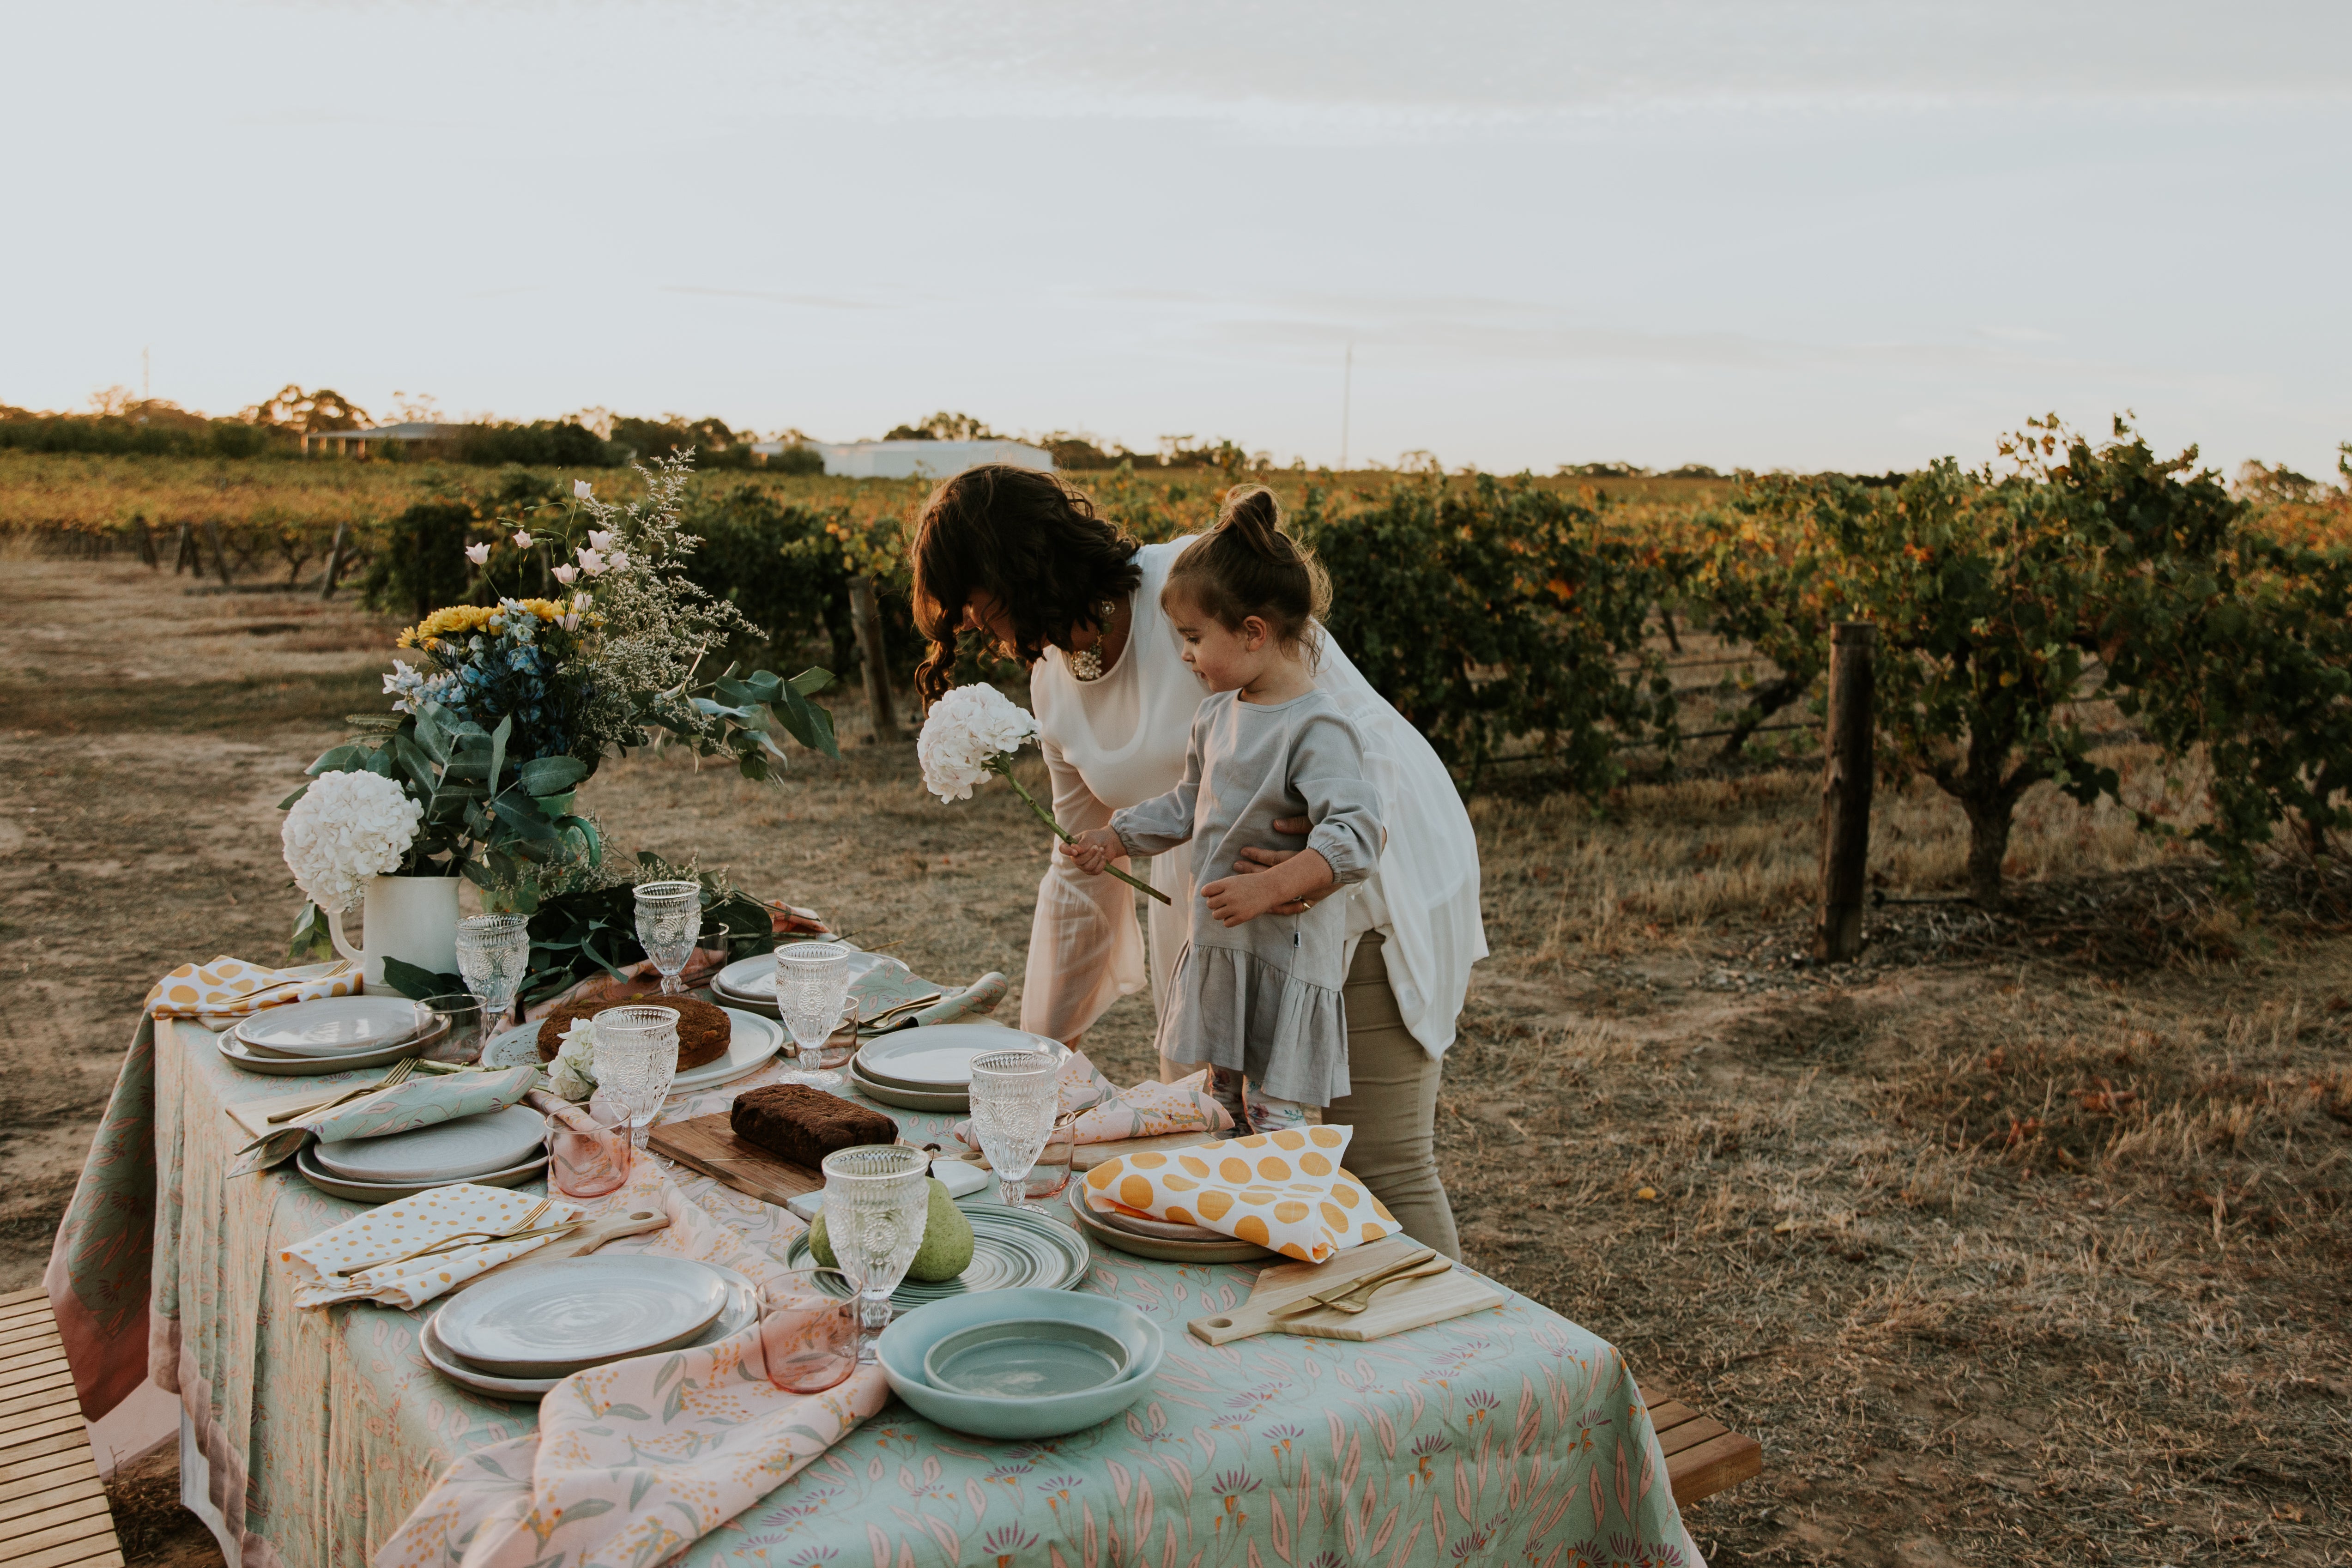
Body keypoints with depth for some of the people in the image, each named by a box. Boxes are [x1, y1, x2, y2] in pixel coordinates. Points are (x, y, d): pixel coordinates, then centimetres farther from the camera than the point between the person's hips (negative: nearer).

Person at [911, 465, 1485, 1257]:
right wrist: (1043, 1045, 12)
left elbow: (1357, 730, -18)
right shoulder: (1055, 680, 2)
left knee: (1381, 1165, -5)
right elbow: (1084, 870, 10)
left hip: (1371, 870, -7)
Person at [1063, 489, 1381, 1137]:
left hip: (1286, 965, -9)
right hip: (1217, 951, 9)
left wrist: (1269, 888, -32)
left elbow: (1357, 834, -28)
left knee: (1273, 1121, -4)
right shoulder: (1218, 714, 8)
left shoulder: (1316, 729, -20)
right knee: (1221, 1112, 19)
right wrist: (1115, 838, 18)